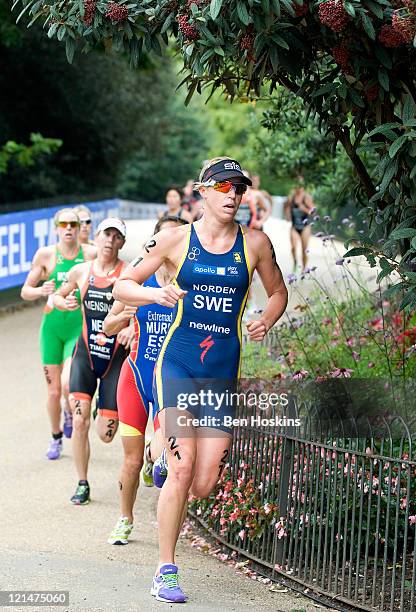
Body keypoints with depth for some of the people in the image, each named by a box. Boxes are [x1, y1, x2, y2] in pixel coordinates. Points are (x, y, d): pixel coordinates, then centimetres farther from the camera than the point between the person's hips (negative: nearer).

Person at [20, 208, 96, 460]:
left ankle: (70, 413, 17)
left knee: (68, 383, -18)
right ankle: (56, 438, 28)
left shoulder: (92, 254, -3)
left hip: (81, 327, -1)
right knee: (54, 390, 6)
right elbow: (25, 291, 3)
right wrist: (40, 291, -17)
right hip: (52, 327, 1)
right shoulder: (46, 254, -2)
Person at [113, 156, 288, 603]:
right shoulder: (176, 240, 0)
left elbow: (278, 292, 20)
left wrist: (266, 322, 0)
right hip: (177, 364, -2)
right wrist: (154, 293, -15)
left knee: (204, 485, -4)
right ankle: (166, 571, -3)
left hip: (223, 372, 3)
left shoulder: (254, 243, 5)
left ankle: (165, 455, 32)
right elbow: (122, 285, 5)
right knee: (182, 469, -16)